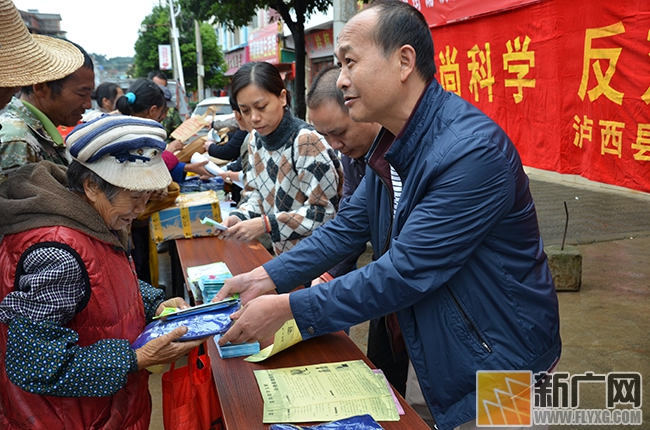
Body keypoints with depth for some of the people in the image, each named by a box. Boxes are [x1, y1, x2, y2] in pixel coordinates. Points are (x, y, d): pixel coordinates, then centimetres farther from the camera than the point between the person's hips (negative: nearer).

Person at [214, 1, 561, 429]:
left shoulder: (473, 151, -30)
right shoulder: (393, 142, 0)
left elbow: (404, 272, -30)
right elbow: (351, 223, 3)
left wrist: (286, 308, -25)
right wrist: (267, 277, -6)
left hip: (499, 360, -7)